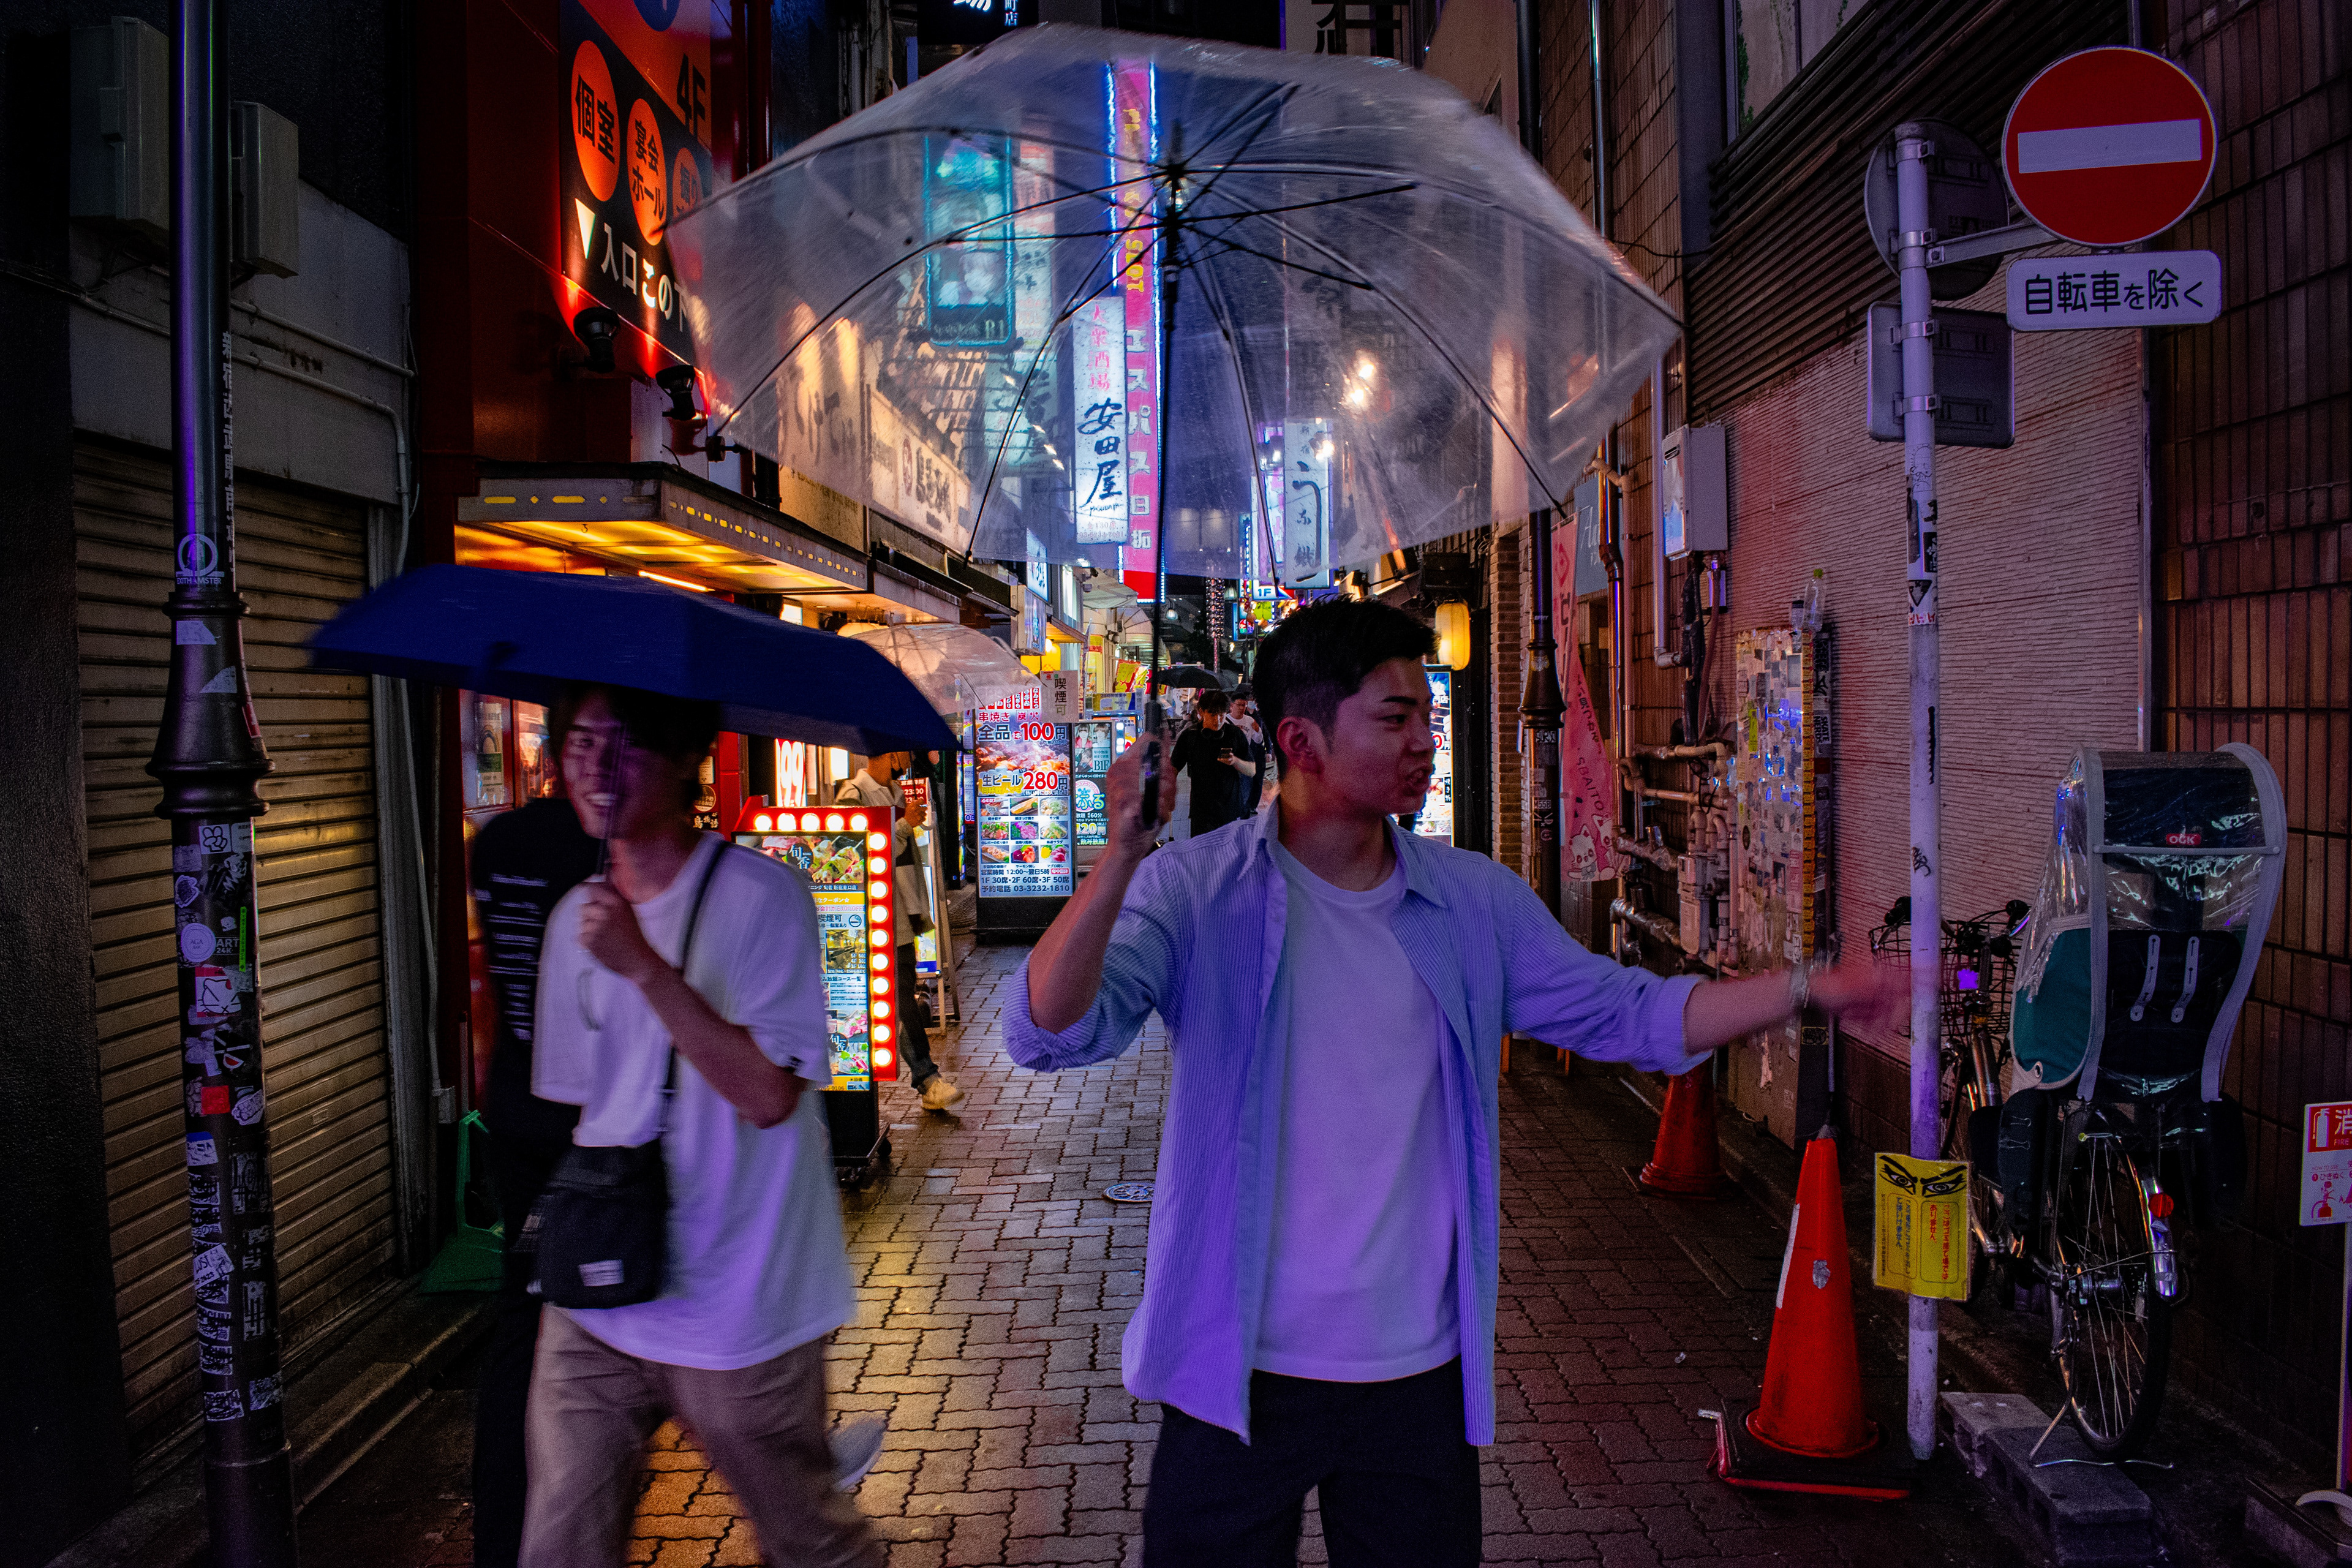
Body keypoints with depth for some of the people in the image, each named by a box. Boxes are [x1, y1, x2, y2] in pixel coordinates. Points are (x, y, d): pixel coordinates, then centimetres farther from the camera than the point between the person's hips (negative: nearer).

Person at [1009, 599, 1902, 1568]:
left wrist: (1808, 988, -1)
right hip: (1240, 1372, -3)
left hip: (1420, 1370, 3)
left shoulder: (1475, 903, 2)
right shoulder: (1196, 892, -11)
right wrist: (1119, 860, -38)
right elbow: (1051, 1032, -23)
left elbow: (1628, 1015, 8)